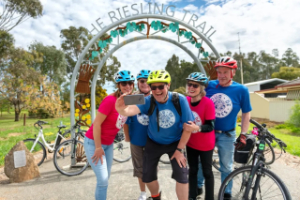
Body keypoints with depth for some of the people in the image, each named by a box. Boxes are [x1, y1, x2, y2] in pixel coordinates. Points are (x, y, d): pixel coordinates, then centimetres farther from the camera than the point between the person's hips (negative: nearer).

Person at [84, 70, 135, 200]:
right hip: (94, 142, -7)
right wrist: (98, 147, -19)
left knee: (106, 178, 16)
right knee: (103, 180, -3)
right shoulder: (110, 100, -25)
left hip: (108, 144, 7)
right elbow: (96, 124, -22)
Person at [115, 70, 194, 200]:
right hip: (153, 143, 1)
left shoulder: (180, 100, -23)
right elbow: (131, 110, -43)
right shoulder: (148, 101, -23)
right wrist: (121, 110, -66)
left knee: (182, 176, -7)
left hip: (175, 143, -1)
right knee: (148, 176, 9)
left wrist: (179, 149, -13)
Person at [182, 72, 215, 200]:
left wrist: (196, 128, -40)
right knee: (192, 170, 19)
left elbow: (210, 126, -24)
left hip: (205, 145, -4)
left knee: (207, 172, 13)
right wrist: (184, 126, -10)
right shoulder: (186, 100, -9)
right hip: (190, 143, 4)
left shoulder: (208, 103, -23)